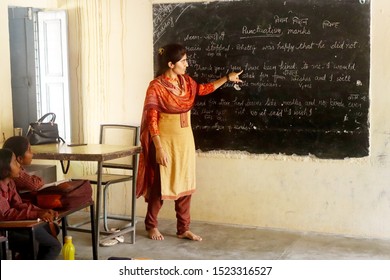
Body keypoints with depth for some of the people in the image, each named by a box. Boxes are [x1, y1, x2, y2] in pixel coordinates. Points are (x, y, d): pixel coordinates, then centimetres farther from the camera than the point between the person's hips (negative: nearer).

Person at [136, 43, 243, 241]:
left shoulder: (185, 81, 3)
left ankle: (183, 229, 19)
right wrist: (159, 148, -21)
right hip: (165, 141, -6)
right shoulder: (156, 87, -17)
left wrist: (227, 78, 20)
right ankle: (151, 225, 23)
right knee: (161, 185, 3)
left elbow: (203, 89, 24)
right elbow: (151, 120, -18)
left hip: (185, 140, 7)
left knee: (185, 185, 9)